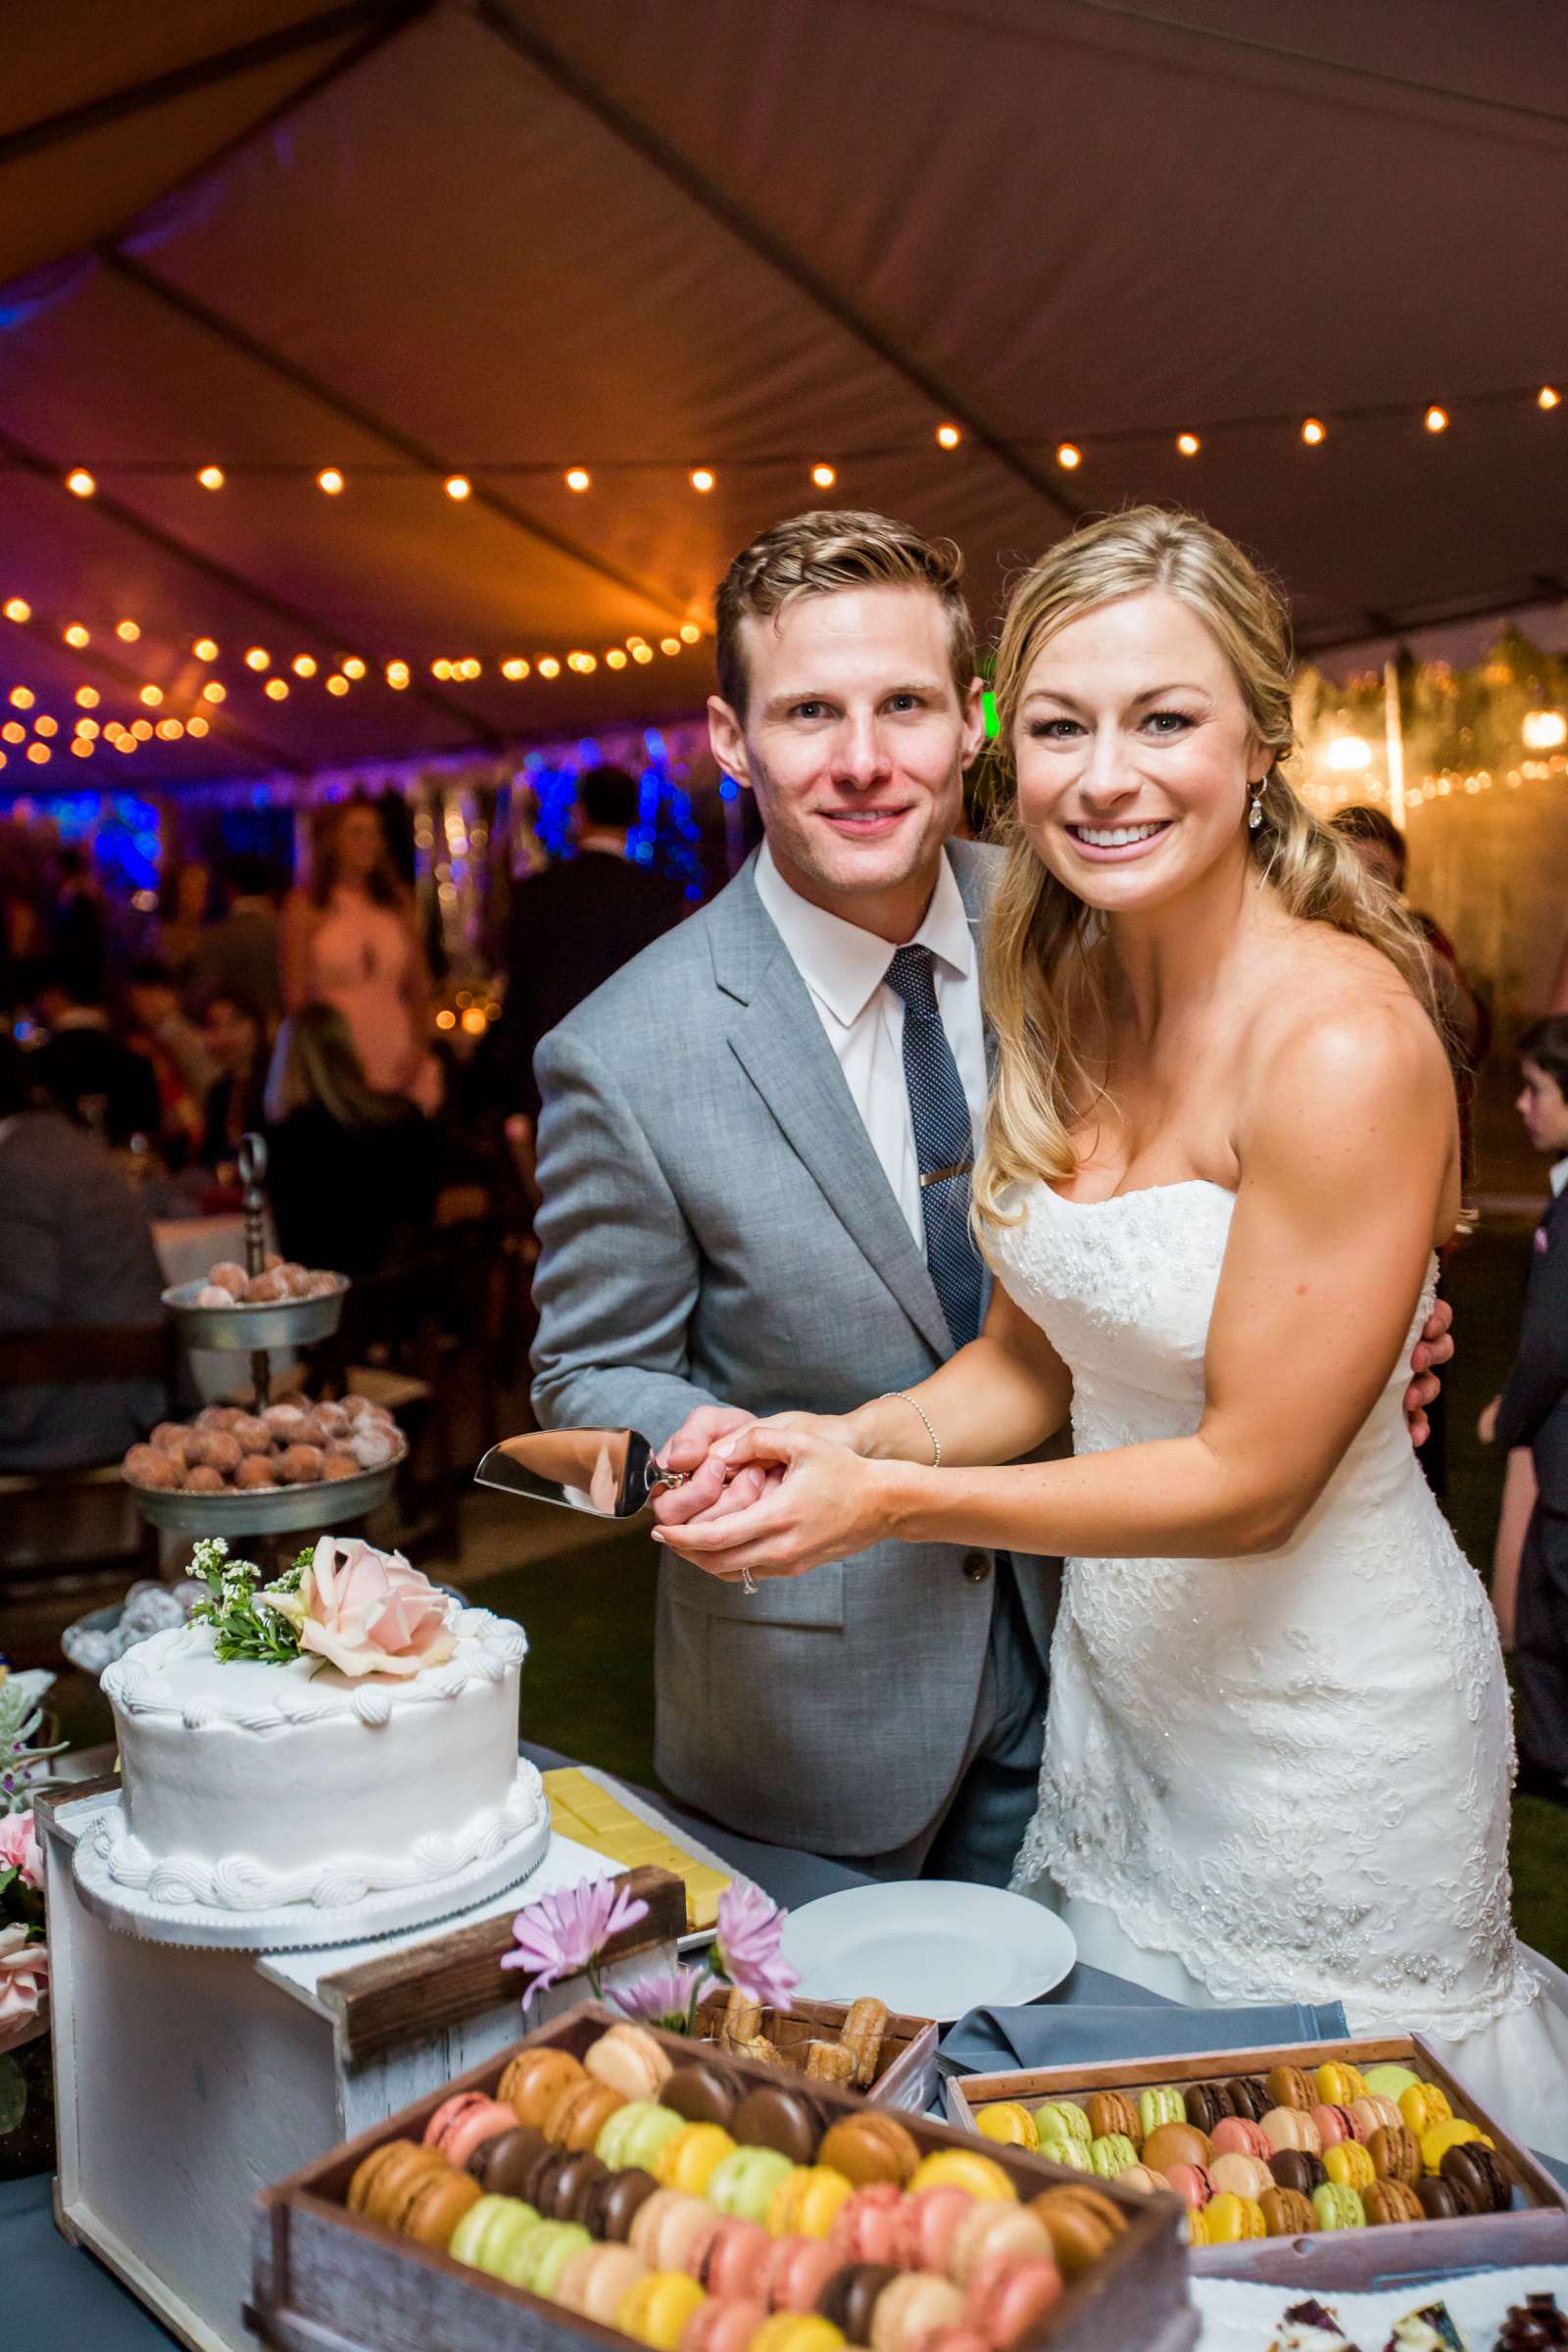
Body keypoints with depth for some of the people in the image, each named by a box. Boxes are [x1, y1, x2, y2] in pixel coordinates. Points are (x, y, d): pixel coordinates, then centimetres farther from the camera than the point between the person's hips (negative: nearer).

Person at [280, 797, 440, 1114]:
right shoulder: (306, 906, 1)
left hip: (398, 1062, 3)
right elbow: (296, 996, -1)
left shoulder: (398, 902, 10)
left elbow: (419, 987, 12)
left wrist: (420, 1049, 0)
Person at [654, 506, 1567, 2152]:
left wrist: (892, 1500, -24)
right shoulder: (1063, 1001, -3)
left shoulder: (1341, 1039, -26)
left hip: (1323, 1712, -6)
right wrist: (850, 1438, -15)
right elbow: (1031, 1355, 3)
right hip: (1113, 1676, 7)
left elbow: (1253, 1477, -23)